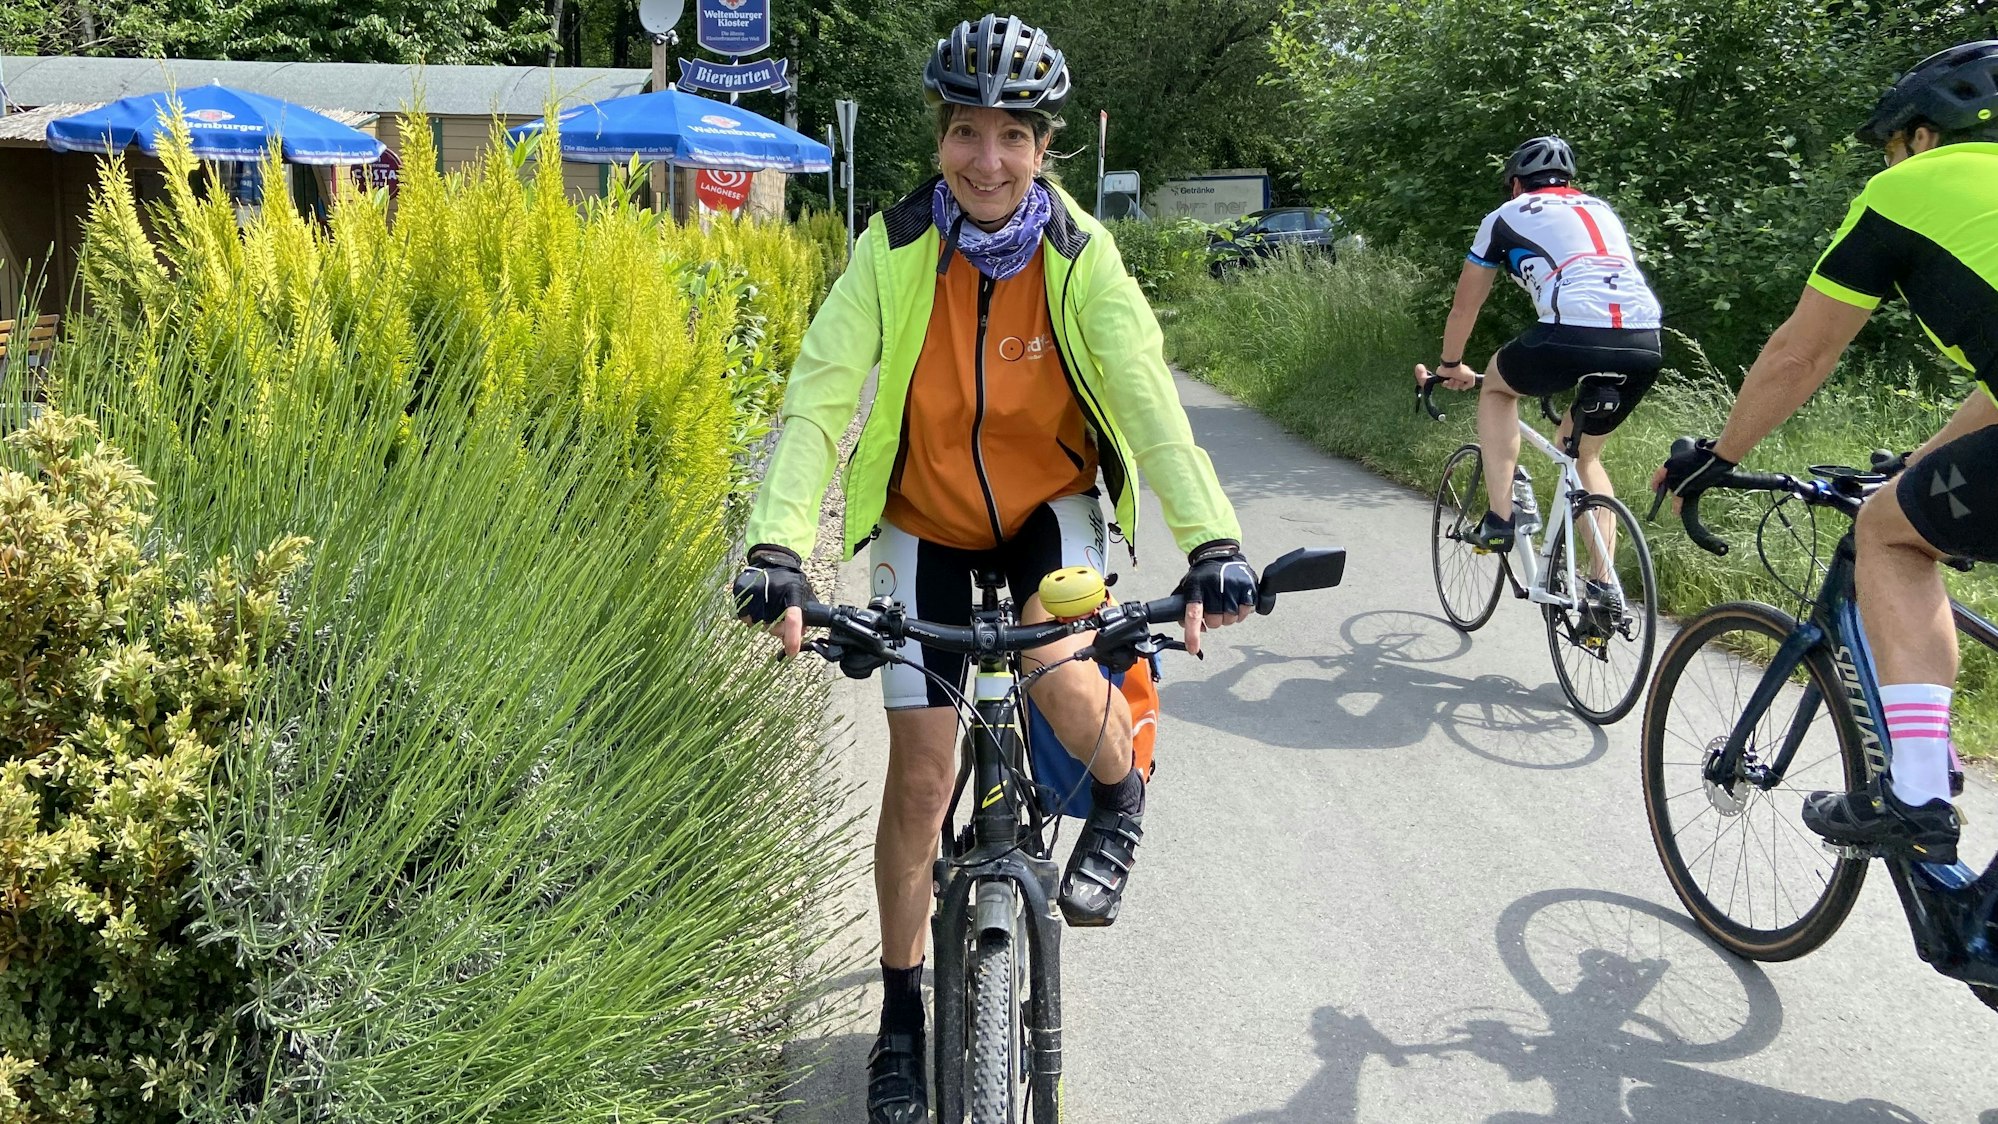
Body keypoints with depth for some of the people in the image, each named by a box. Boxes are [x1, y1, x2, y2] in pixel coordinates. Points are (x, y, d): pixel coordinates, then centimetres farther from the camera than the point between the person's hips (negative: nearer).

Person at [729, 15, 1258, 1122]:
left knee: (1057, 670, -31)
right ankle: (901, 1009, 18)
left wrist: (1212, 543, -43)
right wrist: (776, 549, -40)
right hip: (925, 518, 1)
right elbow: (818, 397, -25)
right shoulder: (893, 251, -18)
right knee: (921, 771, -2)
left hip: (1049, 499, 0)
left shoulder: (1081, 257, -18)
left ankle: (1119, 797, 6)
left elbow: (1150, 403, -28)